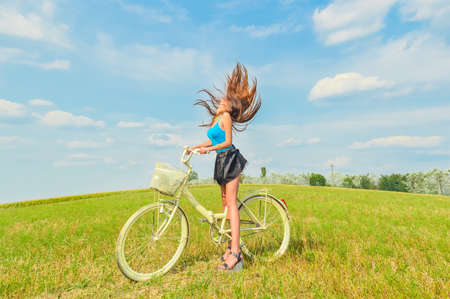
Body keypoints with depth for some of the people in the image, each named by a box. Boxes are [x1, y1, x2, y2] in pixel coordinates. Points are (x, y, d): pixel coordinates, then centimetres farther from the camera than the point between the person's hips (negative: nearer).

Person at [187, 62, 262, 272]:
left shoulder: (226, 116, -7)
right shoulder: (216, 119, 19)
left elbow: (228, 142, -15)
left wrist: (209, 149, -25)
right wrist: (195, 147, 22)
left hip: (231, 159, -9)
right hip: (221, 161, 9)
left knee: (231, 203, -13)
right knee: (225, 203, 10)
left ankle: (235, 252, -10)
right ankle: (232, 244, 22)